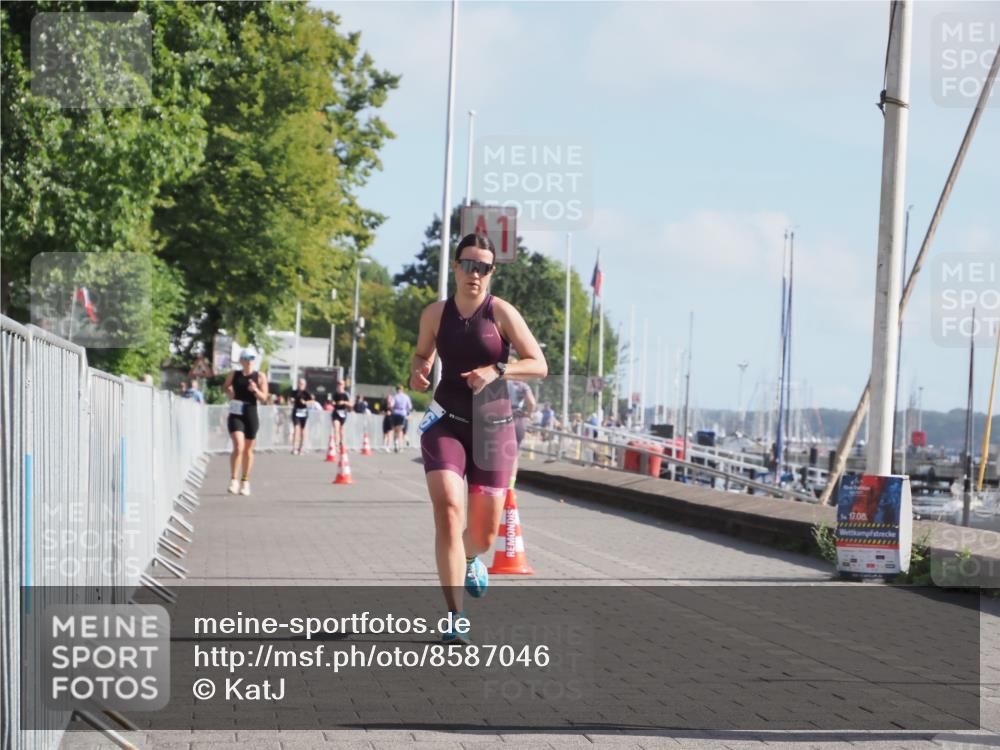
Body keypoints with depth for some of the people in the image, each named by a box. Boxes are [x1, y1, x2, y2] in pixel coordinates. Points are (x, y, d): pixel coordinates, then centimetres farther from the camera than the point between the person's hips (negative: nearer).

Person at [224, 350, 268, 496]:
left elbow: (264, 399, 0)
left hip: (251, 415, 1)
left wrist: (255, 390, -18)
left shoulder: (260, 377, 3)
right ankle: (233, 480, -12)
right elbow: (226, 387, 23)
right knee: (238, 447, -18)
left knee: (248, 450, 10)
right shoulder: (233, 375, 5)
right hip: (236, 415, -1)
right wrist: (229, 392, 2)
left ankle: (245, 482, 23)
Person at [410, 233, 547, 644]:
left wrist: (496, 370, -22)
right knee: (448, 510, -22)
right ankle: (454, 618, -17)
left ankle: (470, 558, 47)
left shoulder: (501, 312, -6)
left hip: (492, 425, 0)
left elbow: (539, 365, -6)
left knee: (483, 535, 6)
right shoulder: (435, 313, 2)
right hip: (445, 422, 0)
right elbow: (422, 353, 20)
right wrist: (417, 370, -3)